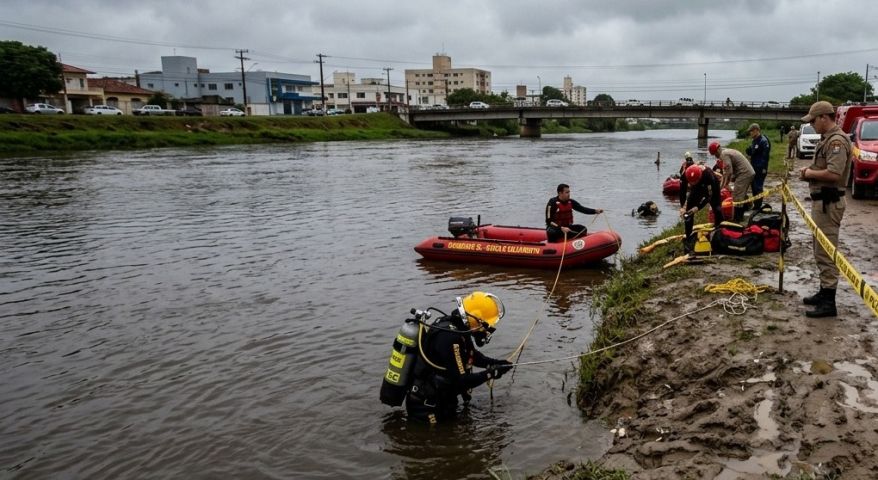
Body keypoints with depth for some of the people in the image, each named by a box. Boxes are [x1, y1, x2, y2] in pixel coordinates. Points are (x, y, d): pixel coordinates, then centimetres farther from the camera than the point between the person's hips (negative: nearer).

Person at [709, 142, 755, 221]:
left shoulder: (724, 154, -12)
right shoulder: (728, 152, 20)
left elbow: (729, 172, -18)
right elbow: (725, 172, 22)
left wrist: (725, 185, -6)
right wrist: (721, 185, 22)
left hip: (744, 174, -10)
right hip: (750, 173, 10)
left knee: (737, 197, -5)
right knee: (742, 195, 19)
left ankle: (737, 218, -1)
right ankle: (740, 216, 26)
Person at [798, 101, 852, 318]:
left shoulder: (837, 141, -18)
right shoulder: (826, 138, 15)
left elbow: (833, 174, -28)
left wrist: (810, 174, -13)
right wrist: (810, 170, 7)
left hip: (828, 202, -11)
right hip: (821, 200, 11)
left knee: (826, 252, -8)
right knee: (821, 250, 18)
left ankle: (828, 302, -4)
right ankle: (824, 292, 28)